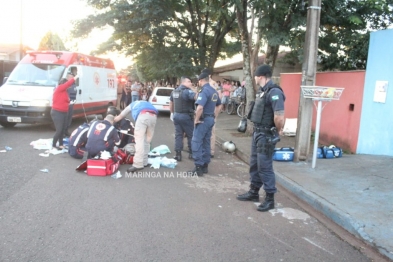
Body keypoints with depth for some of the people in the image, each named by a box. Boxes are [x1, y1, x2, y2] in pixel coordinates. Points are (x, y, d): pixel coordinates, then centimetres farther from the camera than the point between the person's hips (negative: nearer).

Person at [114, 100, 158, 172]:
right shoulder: (147, 103, 46)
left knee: (139, 140, -7)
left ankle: (138, 164, -15)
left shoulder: (132, 104, 39)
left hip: (142, 115, -4)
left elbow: (120, 116, 42)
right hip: (153, 116, 4)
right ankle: (144, 162, 17)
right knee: (147, 141, 15)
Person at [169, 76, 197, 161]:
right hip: (186, 116, -7)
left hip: (176, 115, 7)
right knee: (190, 135, 7)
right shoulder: (187, 91, -14)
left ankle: (178, 154, 7)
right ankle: (191, 153, 15)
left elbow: (171, 105, 19)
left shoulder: (174, 91, 11)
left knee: (178, 135, 8)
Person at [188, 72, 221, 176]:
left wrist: (196, 119, -17)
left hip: (203, 120, -9)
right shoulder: (214, 91, 12)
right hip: (211, 119, 9)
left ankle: (198, 168, -6)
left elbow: (200, 107, -30)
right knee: (206, 143, 14)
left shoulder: (204, 91, -17)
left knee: (196, 143, -5)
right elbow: (218, 105, 26)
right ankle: (205, 166, 21)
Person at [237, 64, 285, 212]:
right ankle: (254, 192, 32)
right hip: (257, 133, 10)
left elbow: (279, 117, -30)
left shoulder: (274, 92, -21)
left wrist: (278, 130, -13)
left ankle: (270, 199, 13)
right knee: (254, 165, 17)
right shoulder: (262, 91, 10)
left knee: (265, 167, -1)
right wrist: (257, 131, 11)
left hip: (266, 136, -10)